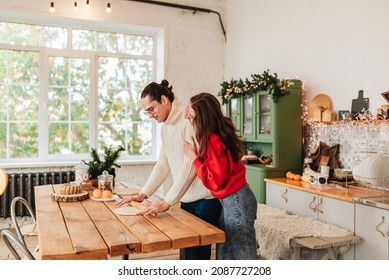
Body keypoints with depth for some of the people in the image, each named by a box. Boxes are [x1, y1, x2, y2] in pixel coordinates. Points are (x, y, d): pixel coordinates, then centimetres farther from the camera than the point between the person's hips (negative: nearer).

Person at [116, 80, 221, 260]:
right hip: (187, 199, 8)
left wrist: (167, 202, -20)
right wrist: (143, 194, 8)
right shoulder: (165, 127, 11)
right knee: (185, 251, 14)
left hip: (205, 199, -8)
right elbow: (163, 165, 15)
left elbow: (190, 166, -22)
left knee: (197, 253, -1)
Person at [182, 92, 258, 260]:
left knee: (244, 254, 3)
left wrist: (193, 156, -18)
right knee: (225, 253, 19)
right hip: (229, 200, 10)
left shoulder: (215, 142, -25)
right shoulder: (211, 136, 4)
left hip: (236, 201, -10)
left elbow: (214, 182, -21)